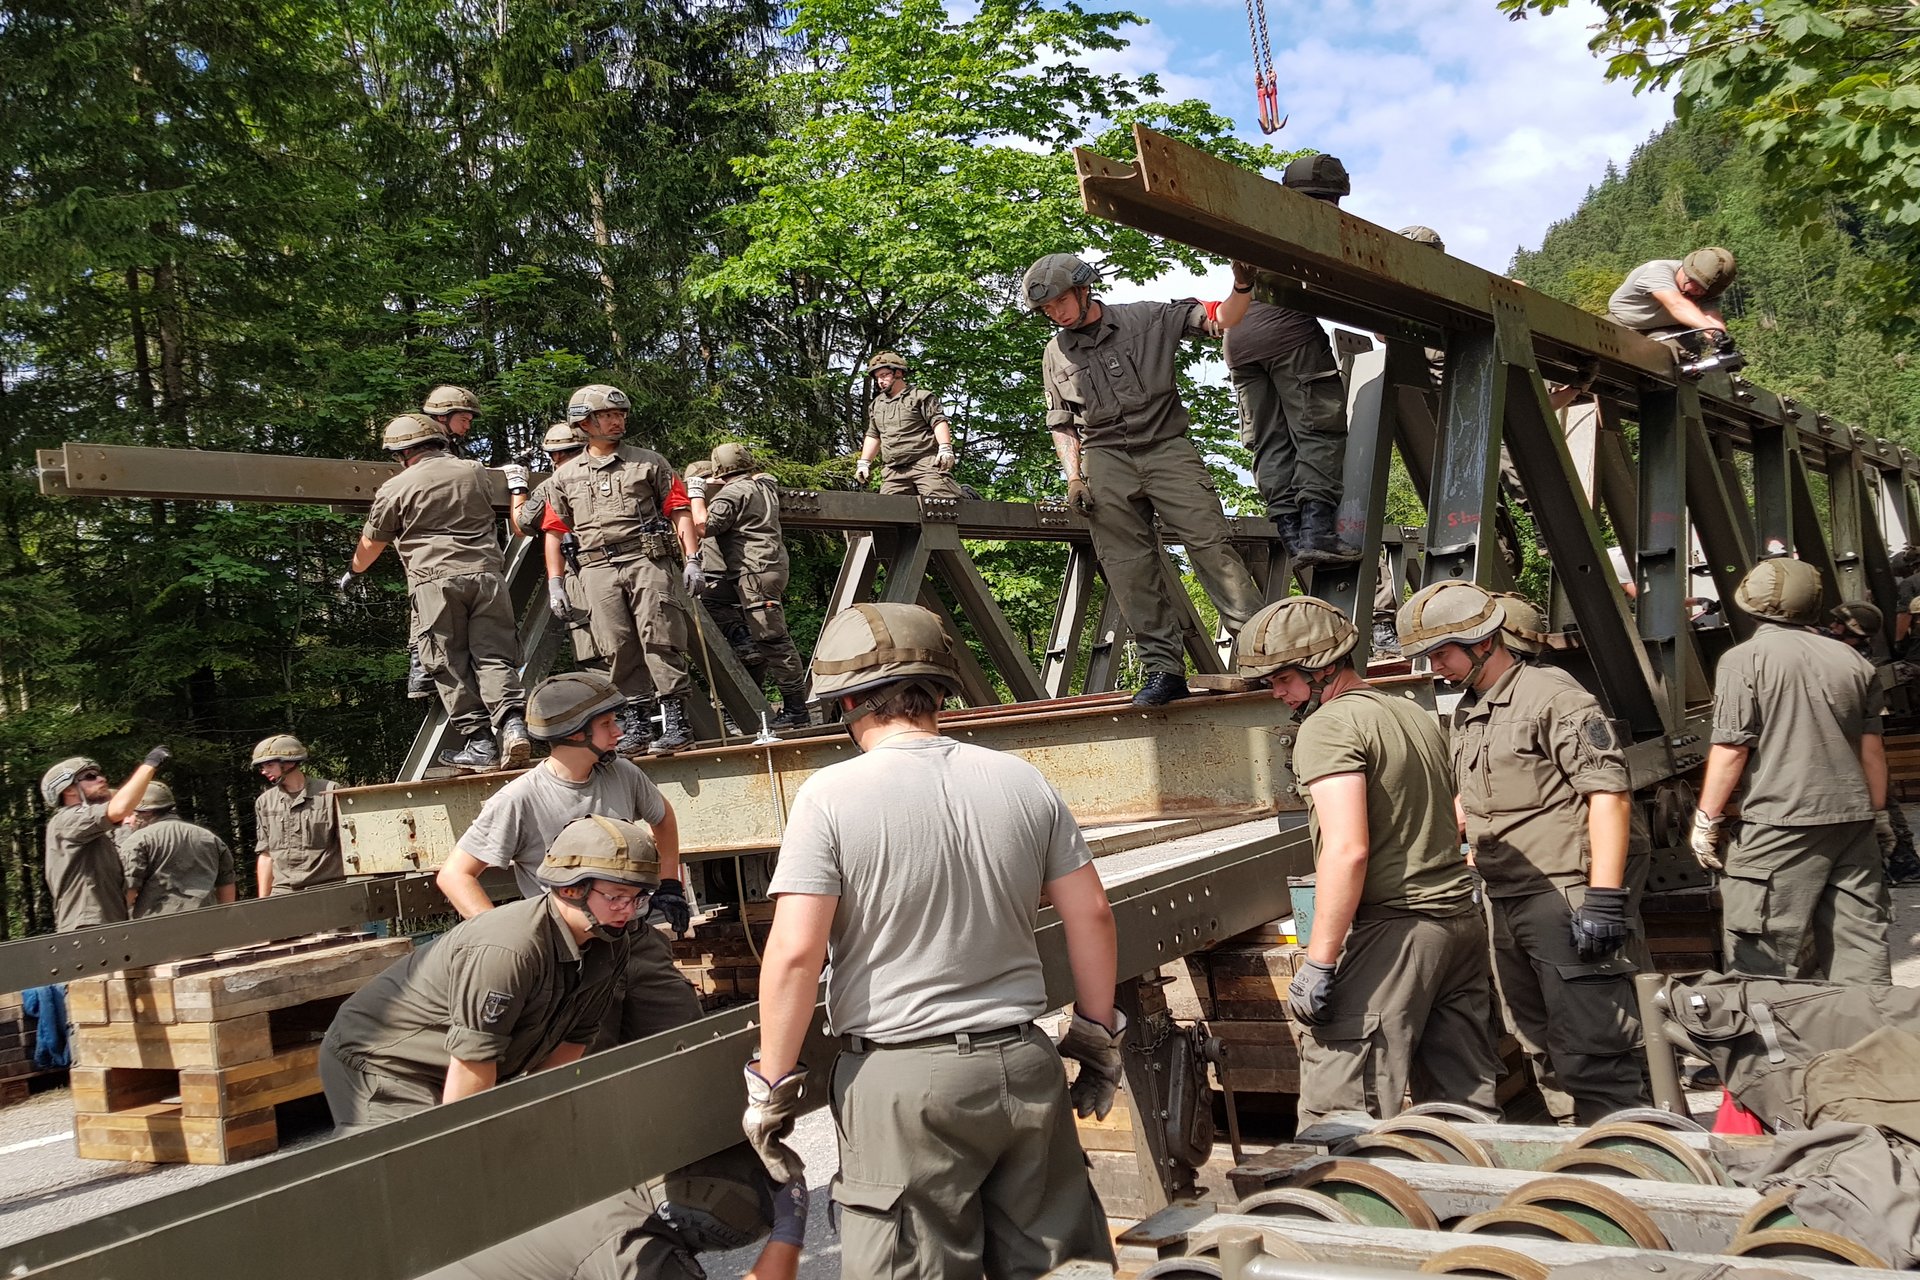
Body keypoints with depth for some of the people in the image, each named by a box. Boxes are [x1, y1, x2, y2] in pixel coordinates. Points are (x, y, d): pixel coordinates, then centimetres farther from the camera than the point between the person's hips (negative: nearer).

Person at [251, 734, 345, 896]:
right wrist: (263, 900, 11)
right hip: (283, 892, 3)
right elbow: (265, 855, 16)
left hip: (326, 889, -3)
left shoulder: (330, 793, -1)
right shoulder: (264, 802, 13)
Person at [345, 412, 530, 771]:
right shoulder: (474, 472, 15)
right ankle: (512, 723, -18)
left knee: (451, 665, 4)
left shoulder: (395, 489, 3)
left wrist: (352, 572, 35)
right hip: (486, 572, 3)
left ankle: (478, 740, 1)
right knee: (494, 656, 2)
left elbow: (370, 545, 15)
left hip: (436, 580, -3)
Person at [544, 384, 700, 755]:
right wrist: (555, 585, 12)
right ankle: (635, 725, 3)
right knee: (618, 648, -3)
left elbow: (680, 512, 8)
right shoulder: (565, 477, 16)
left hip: (646, 559, -2)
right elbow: (554, 532, 19)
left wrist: (692, 560, -3)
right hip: (598, 568, 2)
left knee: (658, 638, -11)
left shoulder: (648, 462, 11)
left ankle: (676, 721, -11)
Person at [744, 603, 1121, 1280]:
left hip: (901, 1080, -4)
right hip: (1024, 1067, 4)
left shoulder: (830, 796, -9)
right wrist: (1099, 1039, 17)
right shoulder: (1024, 781, 4)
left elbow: (796, 951, -15)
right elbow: (1091, 915, 6)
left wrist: (773, 1085, -4)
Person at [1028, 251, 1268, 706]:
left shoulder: (1149, 319, 5)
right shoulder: (1056, 353, 14)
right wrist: (1073, 476, 5)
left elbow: (1222, 319, 3)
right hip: (1104, 459, 2)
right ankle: (1163, 668, -5)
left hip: (1166, 447, -2)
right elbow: (1062, 424, 19)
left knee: (1209, 542, -12)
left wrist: (1242, 285, -17)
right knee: (1129, 566, -6)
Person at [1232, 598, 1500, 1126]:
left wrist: (1318, 964, -19)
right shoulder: (1416, 715, 18)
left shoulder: (1329, 725, -10)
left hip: (1389, 931, -9)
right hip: (1462, 920, 9)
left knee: (1337, 1120, -8)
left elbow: (1347, 849, -20)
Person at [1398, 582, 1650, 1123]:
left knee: (1592, 1053, -8)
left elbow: (1608, 793, -17)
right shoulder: (1466, 713, 17)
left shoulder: (1552, 695, -11)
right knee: (1543, 1050, 15)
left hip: (1566, 898, -9)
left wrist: (1604, 897, -22)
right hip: (1504, 902, 9)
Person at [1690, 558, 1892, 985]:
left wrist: (1706, 820, -4)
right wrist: (1879, 814, 24)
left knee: (1763, 964, -3)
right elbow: (1872, 748, 15)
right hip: (1853, 820, 6)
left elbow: (1731, 750, -11)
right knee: (1861, 948, 11)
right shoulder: (1851, 659, 11)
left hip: (1781, 825, -6)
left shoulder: (1743, 660, -7)